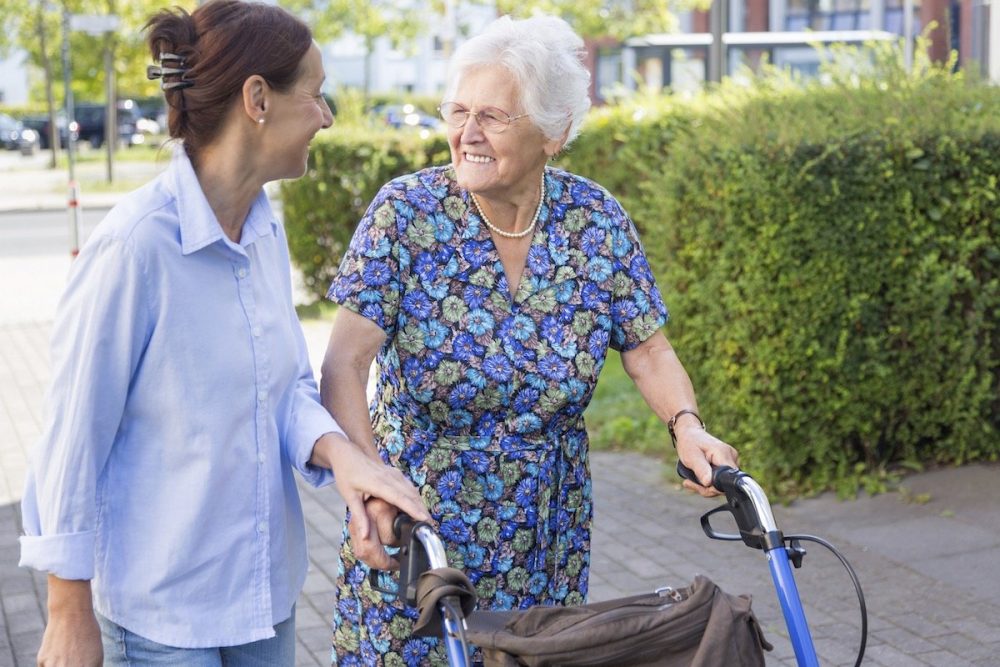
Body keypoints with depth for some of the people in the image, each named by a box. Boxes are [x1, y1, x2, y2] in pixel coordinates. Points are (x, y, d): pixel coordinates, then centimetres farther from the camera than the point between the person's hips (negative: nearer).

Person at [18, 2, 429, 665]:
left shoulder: (267, 230, 0)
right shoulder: (136, 244, -22)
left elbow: (289, 384, 6)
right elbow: (75, 439, -16)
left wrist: (337, 450, -16)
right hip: (162, 610, -7)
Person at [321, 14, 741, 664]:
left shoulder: (598, 221, -5)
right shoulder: (406, 211, -13)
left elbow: (649, 350, 1)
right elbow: (346, 361, -19)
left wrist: (688, 426, -20)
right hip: (415, 525, -2)